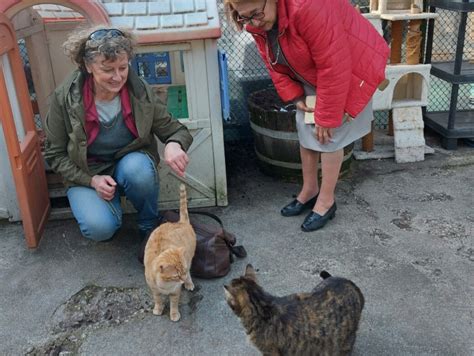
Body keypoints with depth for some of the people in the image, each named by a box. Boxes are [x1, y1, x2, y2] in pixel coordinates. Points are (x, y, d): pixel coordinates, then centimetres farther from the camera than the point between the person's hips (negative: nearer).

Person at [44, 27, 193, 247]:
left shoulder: (141, 91, -16)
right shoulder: (64, 98, -17)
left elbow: (177, 131, -8)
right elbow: (55, 154, -6)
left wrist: (174, 144, -34)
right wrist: (91, 180, -21)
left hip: (131, 164, 1)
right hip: (86, 175, -1)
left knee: (138, 169, -35)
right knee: (100, 228, -28)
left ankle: (150, 226, -6)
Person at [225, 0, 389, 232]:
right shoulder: (256, 22, -13)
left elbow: (334, 67, -34)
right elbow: (273, 63, 1)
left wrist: (327, 117, -27)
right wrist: (295, 97, -8)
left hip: (348, 71, -7)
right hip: (311, 77, 7)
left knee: (329, 136, -6)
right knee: (306, 132, 9)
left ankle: (326, 201, 9)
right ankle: (309, 191, 26)